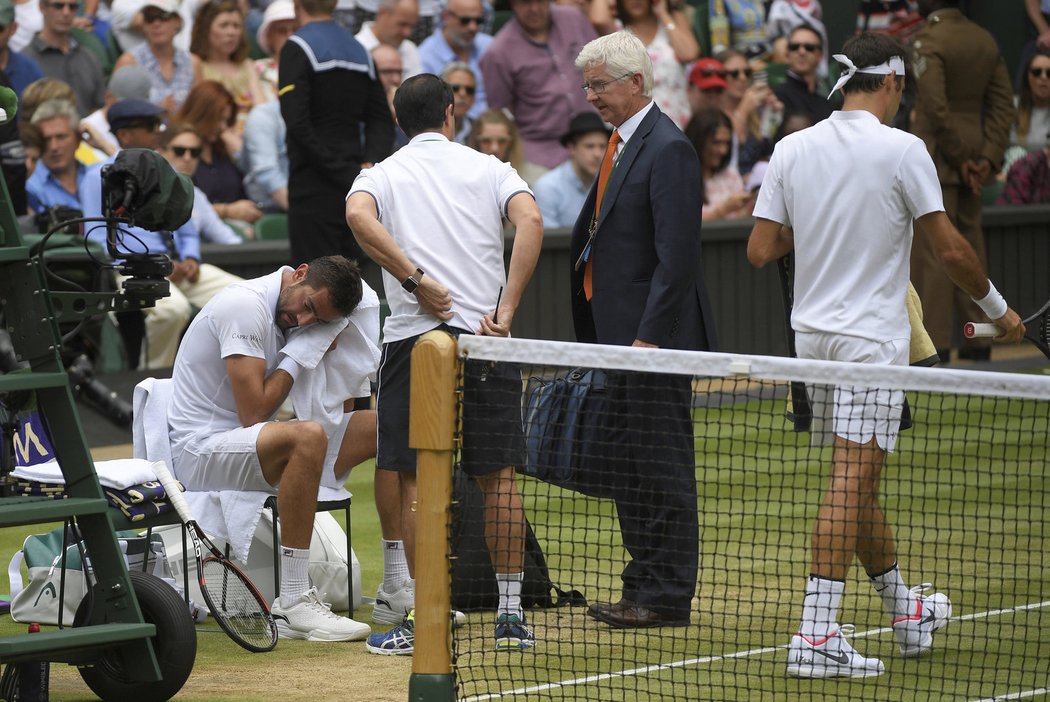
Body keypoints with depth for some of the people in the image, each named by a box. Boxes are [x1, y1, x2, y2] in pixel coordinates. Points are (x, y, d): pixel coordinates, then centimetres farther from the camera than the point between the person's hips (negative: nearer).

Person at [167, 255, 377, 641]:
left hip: (251, 444, 9)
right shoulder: (246, 305, -18)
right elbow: (254, 413, -22)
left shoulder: (285, 310, 8)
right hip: (200, 450, -9)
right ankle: (293, 605, -36)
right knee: (308, 436, -37)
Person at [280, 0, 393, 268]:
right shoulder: (359, 50, 14)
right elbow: (382, 122, 11)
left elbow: (297, 122, -18)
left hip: (314, 187, -7)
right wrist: (370, 164, -3)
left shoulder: (297, 49, -8)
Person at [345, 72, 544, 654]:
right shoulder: (487, 169, 10)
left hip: (413, 336, -1)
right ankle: (511, 615, 8)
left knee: (415, 480, 2)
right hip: (485, 337, 1)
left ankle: (424, 617, -1)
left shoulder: (383, 174, 9)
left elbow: (358, 217, -15)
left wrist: (416, 280, -12)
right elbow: (530, 220, -9)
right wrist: (505, 312, -10)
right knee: (498, 478, 7)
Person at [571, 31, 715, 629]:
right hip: (622, 334, 10)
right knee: (628, 468, 14)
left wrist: (649, 336, -21)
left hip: (656, 336, -10)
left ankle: (668, 597, 0)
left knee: (662, 466, -4)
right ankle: (644, 587, 21)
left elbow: (677, 255, -20)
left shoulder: (668, 149, -15)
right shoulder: (623, 143, 16)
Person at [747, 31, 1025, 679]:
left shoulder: (792, 149, 4)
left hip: (814, 333, 6)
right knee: (852, 483, -8)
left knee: (861, 480, 17)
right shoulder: (901, 150, -11)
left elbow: (760, 250, 2)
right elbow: (951, 248, -10)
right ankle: (816, 637, -15)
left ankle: (907, 612, 33)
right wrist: (998, 309, 4)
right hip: (871, 336, -6)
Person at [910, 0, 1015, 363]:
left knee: (930, 254, -3)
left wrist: (961, 158, -13)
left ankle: (935, 344, -4)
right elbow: (1003, 103, 7)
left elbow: (936, 108, -21)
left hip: (939, 157, -8)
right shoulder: (985, 40, 9)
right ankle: (978, 343, 16)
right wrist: (988, 156, 1)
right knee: (970, 251, 13)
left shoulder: (929, 40, -14)